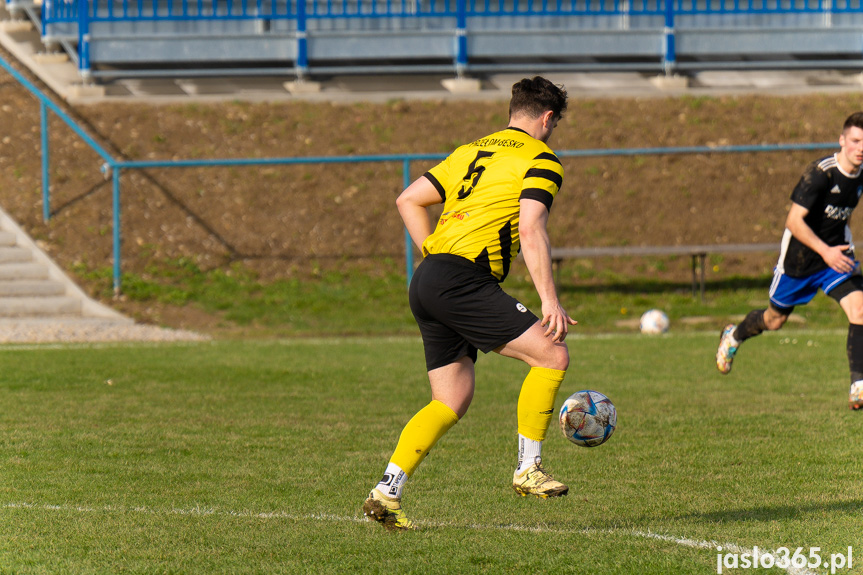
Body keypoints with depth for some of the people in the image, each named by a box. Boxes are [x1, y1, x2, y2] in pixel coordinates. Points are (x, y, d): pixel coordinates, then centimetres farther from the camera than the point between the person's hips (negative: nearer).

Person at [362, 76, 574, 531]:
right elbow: (530, 231, -12)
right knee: (552, 355, -4)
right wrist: (550, 301, -14)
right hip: (462, 282, -8)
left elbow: (409, 200, 22)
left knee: (452, 402, 11)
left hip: (426, 286, 8)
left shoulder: (472, 151, 25)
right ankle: (528, 469, -2)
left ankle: (386, 493, 1)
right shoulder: (540, 160, 2)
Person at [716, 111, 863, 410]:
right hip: (799, 256, -4)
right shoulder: (821, 172, -26)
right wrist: (825, 251, -38)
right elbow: (794, 221, -30)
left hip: (835, 254, 4)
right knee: (775, 320, 16)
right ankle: (733, 335, 50)